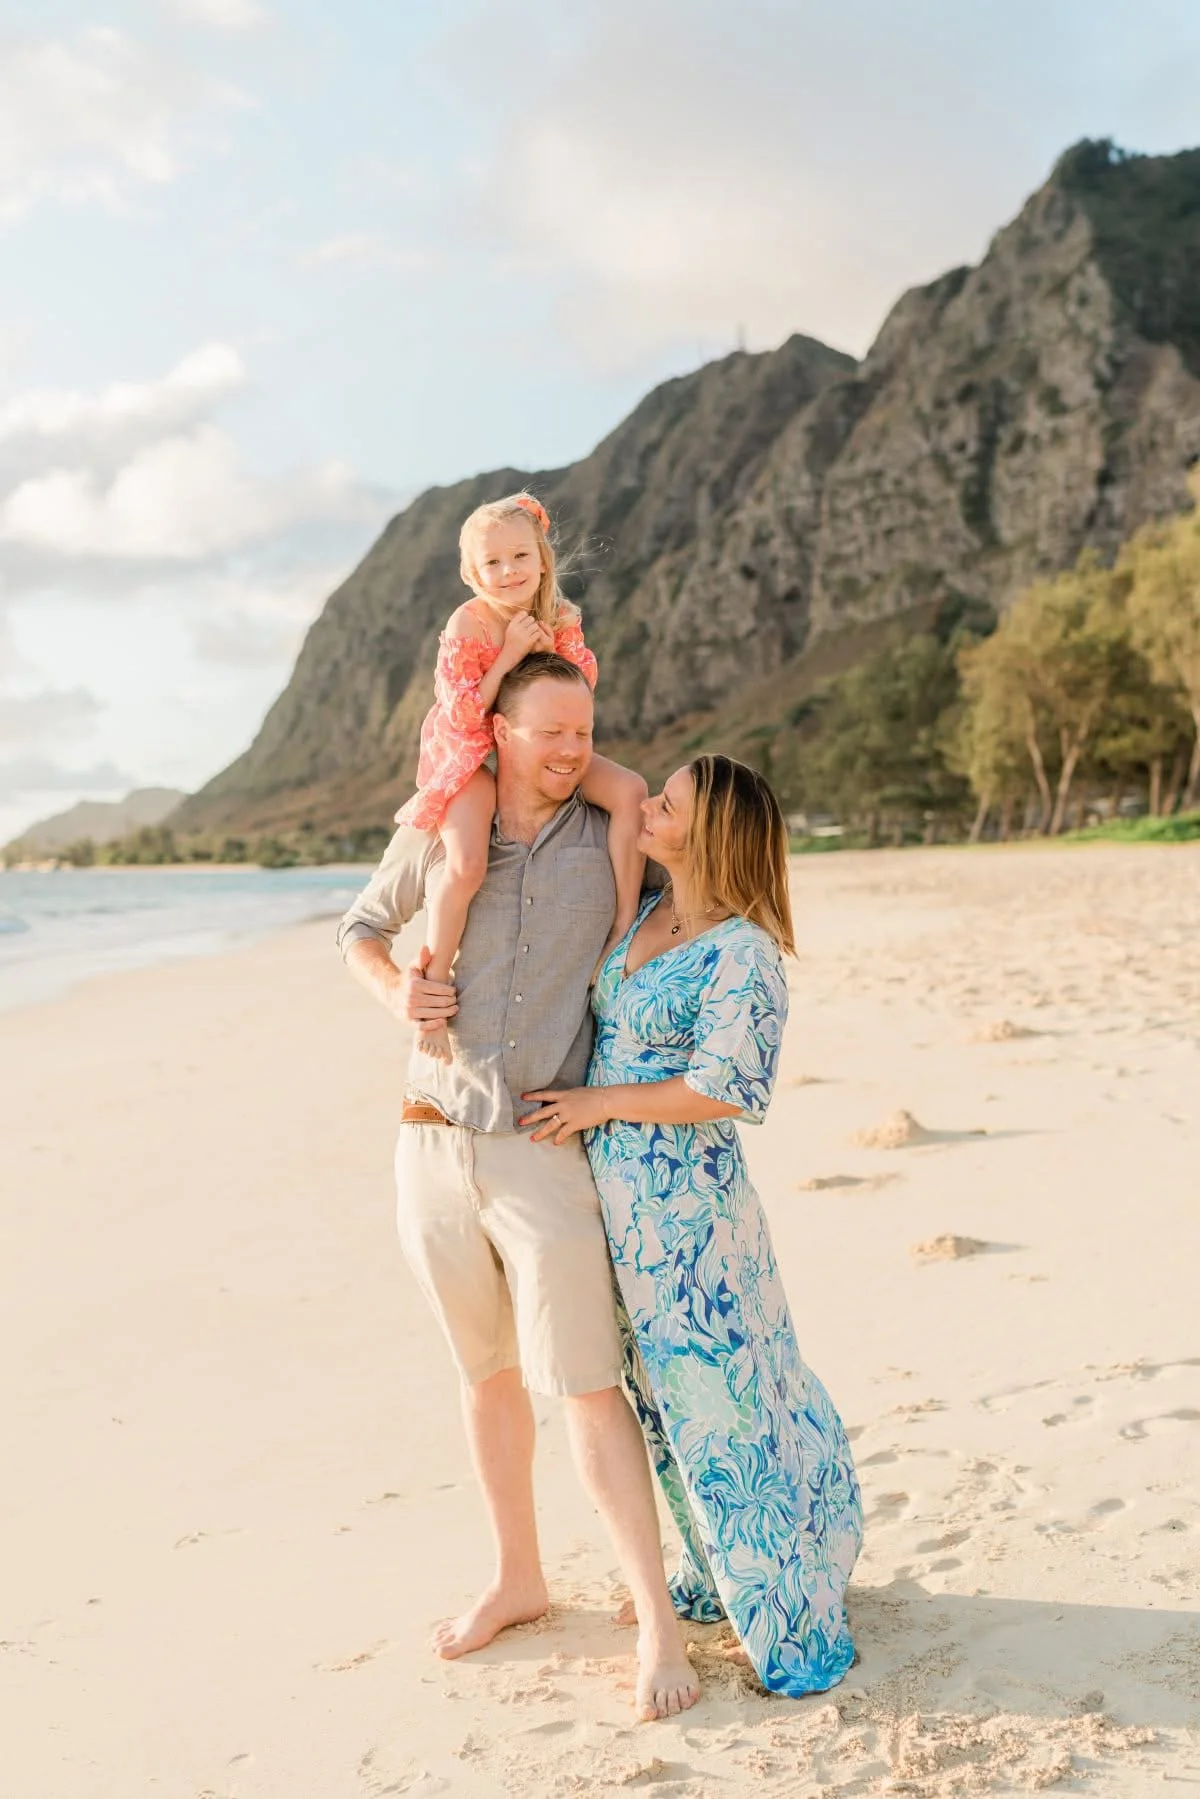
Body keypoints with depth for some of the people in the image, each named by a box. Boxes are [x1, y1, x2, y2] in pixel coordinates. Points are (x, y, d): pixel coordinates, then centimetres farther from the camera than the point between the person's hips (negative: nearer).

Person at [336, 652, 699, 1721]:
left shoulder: (610, 837, 0)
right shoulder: (435, 835, 3)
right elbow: (361, 927, 18)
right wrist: (393, 990, -2)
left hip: (547, 1152, -3)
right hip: (435, 1143, 3)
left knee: (584, 1385, -6)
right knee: (488, 1375, 15)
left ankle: (658, 1623, 3)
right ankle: (519, 1581, 31)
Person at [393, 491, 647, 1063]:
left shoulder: (559, 617, -2)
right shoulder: (467, 625, -19)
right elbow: (462, 715, -22)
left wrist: (551, 647, -14)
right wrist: (509, 655, -27)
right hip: (470, 757, -5)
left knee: (630, 790, -14)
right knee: (466, 863, -29)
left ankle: (626, 921, -6)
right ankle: (435, 987, -13)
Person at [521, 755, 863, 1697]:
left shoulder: (743, 952, -18)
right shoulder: (644, 913, 5)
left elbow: (729, 1090, -22)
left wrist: (598, 1104, -15)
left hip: (685, 1204, -8)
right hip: (620, 1195, 8)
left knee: (722, 1398, 2)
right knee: (669, 1393, 19)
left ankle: (794, 1618, 19)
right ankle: (723, 1576, 38)